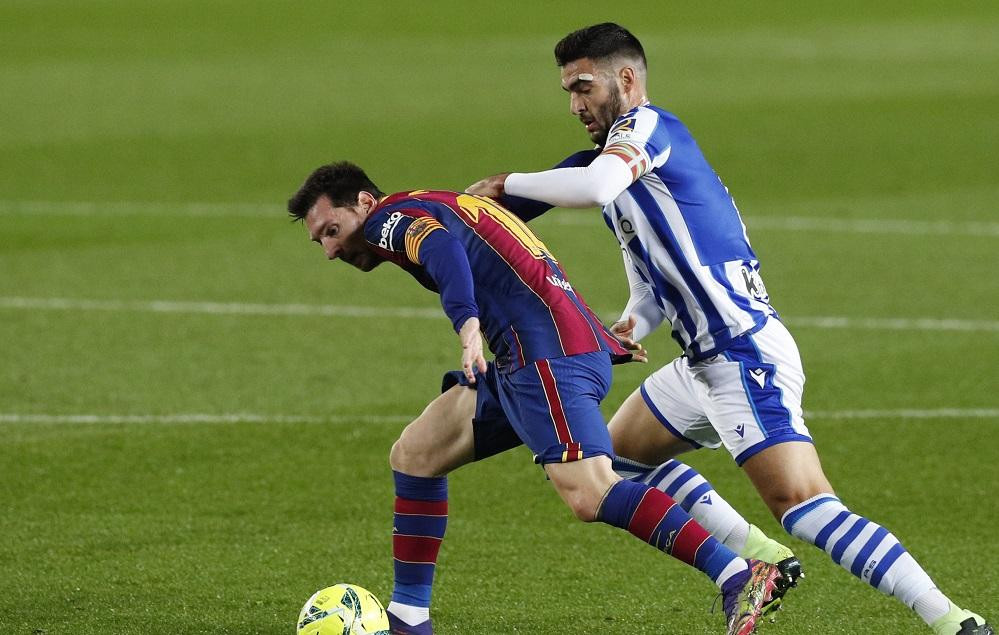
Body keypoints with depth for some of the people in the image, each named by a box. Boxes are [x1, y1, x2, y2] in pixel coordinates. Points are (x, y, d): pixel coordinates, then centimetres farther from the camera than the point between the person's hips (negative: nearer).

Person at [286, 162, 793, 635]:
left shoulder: (391, 217, 0)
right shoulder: (443, 206, 29)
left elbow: (442, 247, -22)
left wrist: (468, 325, -39)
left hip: (549, 354, -10)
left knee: (588, 495, -23)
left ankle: (738, 578, -29)